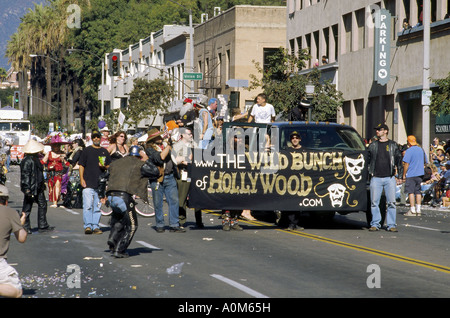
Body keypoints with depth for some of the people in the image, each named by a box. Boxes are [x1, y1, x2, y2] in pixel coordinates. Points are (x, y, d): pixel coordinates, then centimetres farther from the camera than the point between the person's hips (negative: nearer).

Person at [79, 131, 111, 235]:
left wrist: (104, 167, -6)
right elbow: (81, 165, 5)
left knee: (97, 206, 4)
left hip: (100, 183, 3)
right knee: (88, 205, -10)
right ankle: (87, 226, -8)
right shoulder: (87, 150, 6)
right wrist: (81, 179, -5)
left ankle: (95, 226, 8)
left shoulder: (104, 151, 14)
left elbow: (109, 167, 17)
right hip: (88, 183, -3)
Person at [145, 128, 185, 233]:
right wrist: (168, 145, -17)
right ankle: (159, 225, 14)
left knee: (174, 201, -3)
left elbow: (172, 159, 25)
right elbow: (160, 157, -19)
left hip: (170, 177, 4)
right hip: (157, 179, -4)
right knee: (158, 204, 3)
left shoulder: (165, 145, 14)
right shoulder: (150, 149, -3)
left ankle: (174, 225, 0)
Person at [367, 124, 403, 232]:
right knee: (374, 202, 0)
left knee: (391, 202, -3)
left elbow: (399, 161, 8)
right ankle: (375, 224, 8)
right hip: (376, 178, 1)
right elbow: (367, 159, 16)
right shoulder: (373, 145, 11)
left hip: (390, 178, -1)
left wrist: (400, 176, 3)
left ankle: (391, 225, 3)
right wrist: (369, 172, 9)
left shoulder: (393, 145, 7)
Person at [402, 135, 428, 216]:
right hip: (420, 174, 6)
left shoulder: (409, 151, -11)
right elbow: (425, 162, 17)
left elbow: (406, 164, -14)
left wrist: (404, 174, -7)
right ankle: (418, 210, 11)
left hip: (411, 174, -6)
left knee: (411, 192, -3)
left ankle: (412, 210, -6)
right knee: (418, 192, 11)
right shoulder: (421, 150, 9)